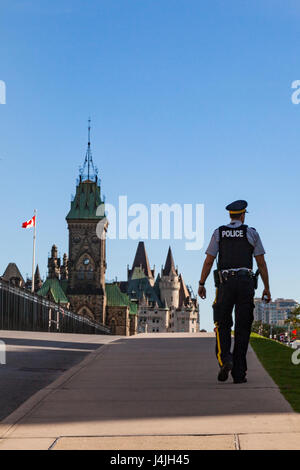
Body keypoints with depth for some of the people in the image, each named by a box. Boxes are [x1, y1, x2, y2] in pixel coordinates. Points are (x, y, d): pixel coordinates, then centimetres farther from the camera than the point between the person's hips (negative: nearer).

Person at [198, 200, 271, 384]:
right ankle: (239, 373, 2)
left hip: (225, 282, 0)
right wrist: (267, 288, 10)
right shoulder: (252, 233, 6)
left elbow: (209, 261, 3)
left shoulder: (219, 233, 8)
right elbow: (261, 263, 5)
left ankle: (225, 358, -17)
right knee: (243, 328, 4)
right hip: (246, 282, 0)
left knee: (223, 324, 10)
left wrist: (201, 284, 10)